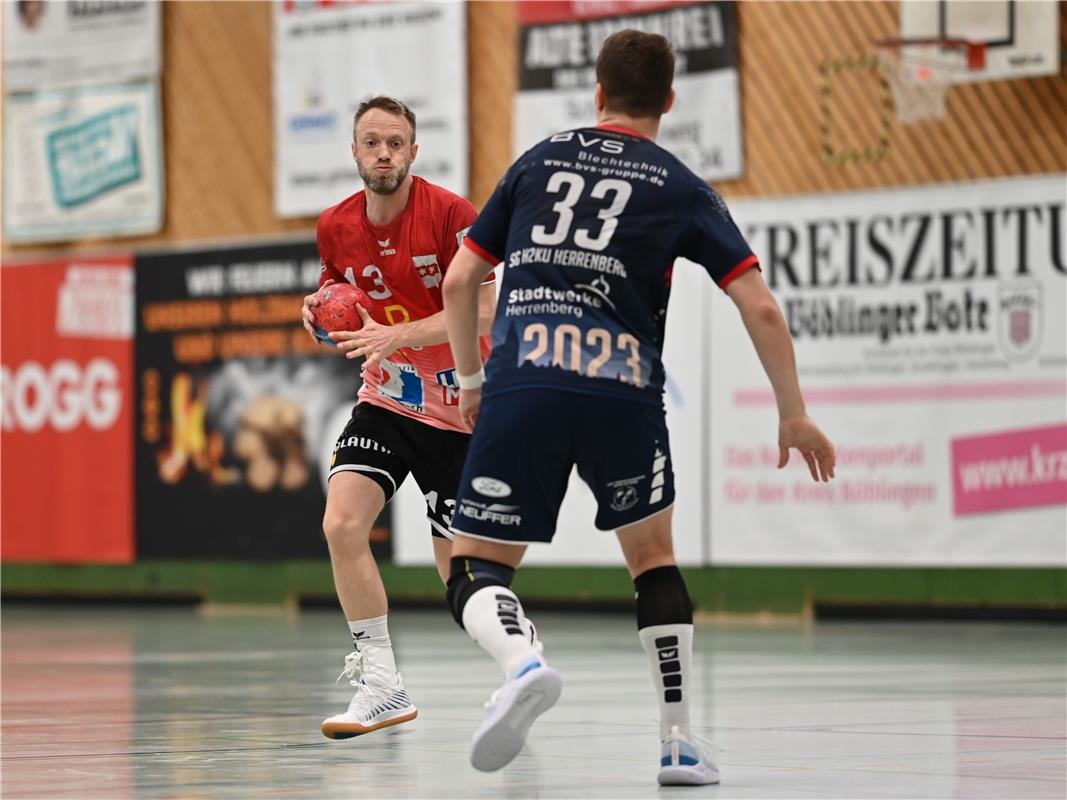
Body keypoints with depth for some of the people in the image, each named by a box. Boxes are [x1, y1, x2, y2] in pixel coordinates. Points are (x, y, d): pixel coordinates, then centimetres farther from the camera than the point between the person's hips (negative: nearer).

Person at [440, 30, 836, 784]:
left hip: (520, 381, 0)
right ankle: (678, 742, 17)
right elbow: (760, 307, 6)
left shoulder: (537, 162, 19)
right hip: (622, 389, 0)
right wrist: (794, 415, 16)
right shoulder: (680, 188, 13)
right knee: (655, 558, 22)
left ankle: (521, 660, -27)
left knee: (477, 572, 6)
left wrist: (471, 376, 33)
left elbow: (459, 280, 18)